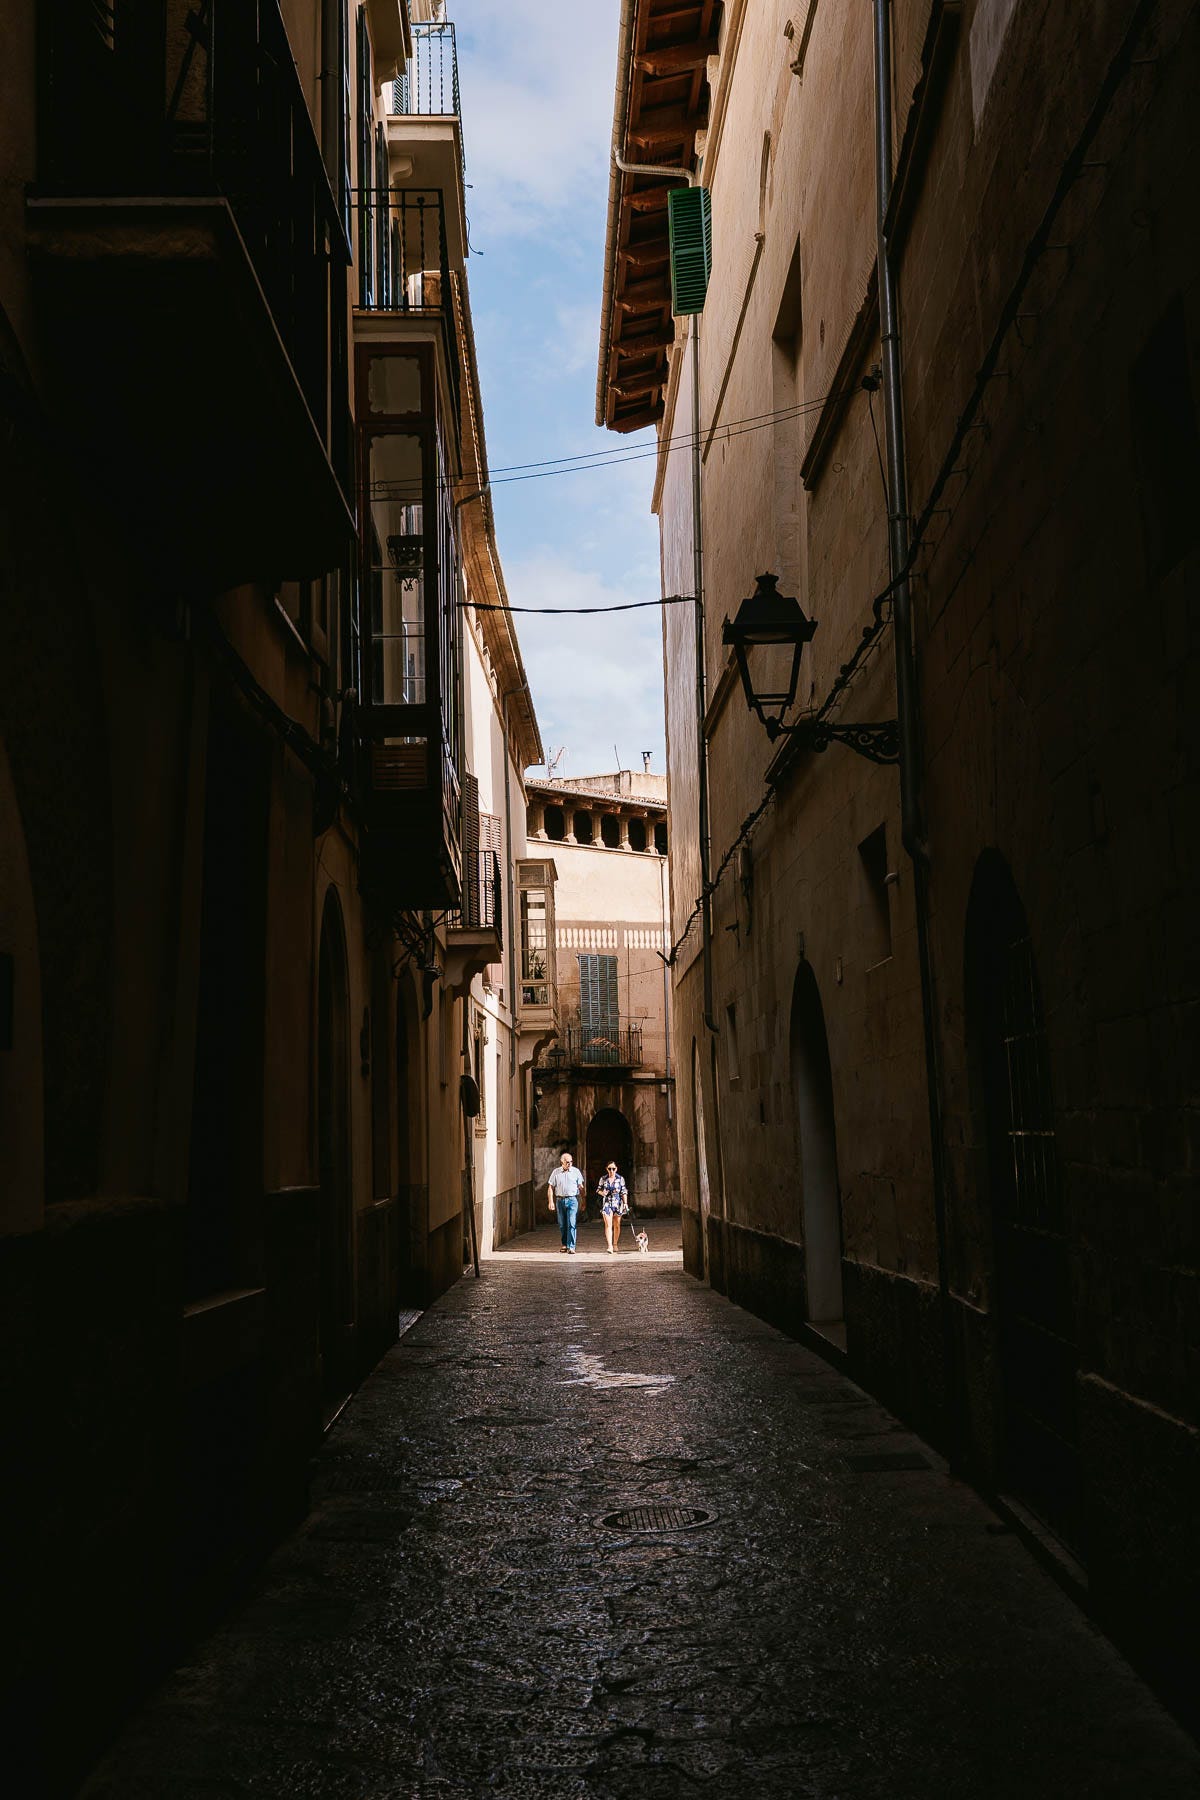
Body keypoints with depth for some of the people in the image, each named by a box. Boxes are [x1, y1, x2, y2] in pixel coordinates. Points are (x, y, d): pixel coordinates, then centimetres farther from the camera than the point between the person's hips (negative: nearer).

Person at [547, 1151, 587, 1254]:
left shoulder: (576, 1171, 3)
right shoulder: (556, 1172, 5)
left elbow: (581, 1187, 6)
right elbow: (550, 1188, 6)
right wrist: (551, 1202, -2)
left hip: (572, 1200, -2)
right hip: (560, 1200, 2)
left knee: (571, 1224, -11)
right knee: (562, 1225, 9)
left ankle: (571, 1247, -12)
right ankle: (564, 1244, 26)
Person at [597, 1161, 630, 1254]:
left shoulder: (620, 1179, 2)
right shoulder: (603, 1179, 3)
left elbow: (624, 1192, 4)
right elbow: (598, 1189, 11)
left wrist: (625, 1203, -4)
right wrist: (602, 1193, -12)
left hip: (617, 1203, 1)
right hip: (607, 1203, -1)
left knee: (616, 1225, 9)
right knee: (608, 1225, -13)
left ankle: (615, 1244, 26)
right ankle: (610, 1246, -19)